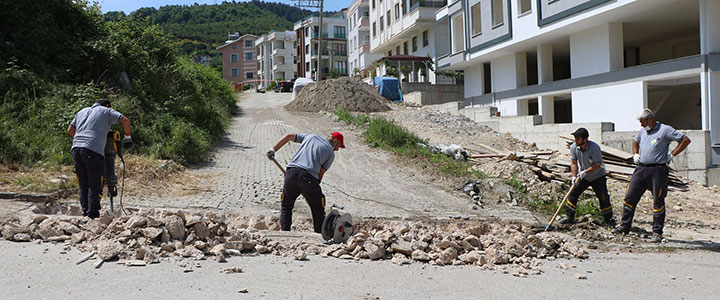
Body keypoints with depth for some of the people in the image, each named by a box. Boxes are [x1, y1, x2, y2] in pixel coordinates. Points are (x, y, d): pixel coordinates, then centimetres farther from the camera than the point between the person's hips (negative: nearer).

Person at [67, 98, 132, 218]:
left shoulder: (81, 112, 28)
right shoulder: (107, 111, 12)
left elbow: (70, 130, 25)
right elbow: (125, 120, -2)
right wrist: (127, 137, 10)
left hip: (76, 148, 6)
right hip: (93, 150, -6)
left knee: (83, 185, 11)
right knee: (95, 185, -4)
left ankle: (85, 213, 10)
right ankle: (92, 215, -8)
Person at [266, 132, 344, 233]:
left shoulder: (310, 137, 25)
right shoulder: (331, 153, 13)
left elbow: (288, 136, 21)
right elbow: (320, 174, 10)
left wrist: (273, 149, 16)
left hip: (291, 172, 3)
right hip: (308, 176, -3)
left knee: (286, 206, 18)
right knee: (318, 210, 11)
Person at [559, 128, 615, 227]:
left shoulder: (594, 147, -28)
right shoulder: (573, 147, -15)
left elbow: (598, 165, -24)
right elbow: (573, 163, -6)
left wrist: (585, 172, -27)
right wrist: (574, 176, -15)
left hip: (598, 176, -4)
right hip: (582, 176, 4)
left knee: (603, 198, -5)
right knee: (573, 193, -1)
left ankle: (609, 220, 8)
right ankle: (569, 217, 10)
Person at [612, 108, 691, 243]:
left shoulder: (665, 130, -4)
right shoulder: (642, 131, 16)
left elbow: (686, 140, -4)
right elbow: (635, 141, 37)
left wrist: (672, 155, -7)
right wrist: (635, 154, 20)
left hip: (658, 170, -6)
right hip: (641, 169, 6)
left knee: (658, 202, 0)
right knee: (630, 197, 4)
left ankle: (657, 232, 8)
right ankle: (624, 226, 14)